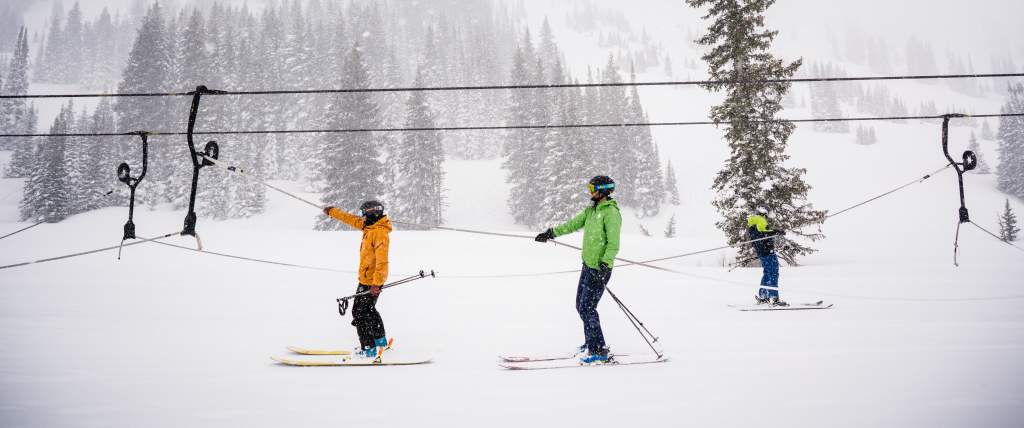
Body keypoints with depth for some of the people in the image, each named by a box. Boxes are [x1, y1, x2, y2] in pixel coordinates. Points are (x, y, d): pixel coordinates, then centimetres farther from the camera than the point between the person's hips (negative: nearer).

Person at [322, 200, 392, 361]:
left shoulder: (380, 233, -21)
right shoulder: (370, 227, 8)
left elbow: (382, 261, -26)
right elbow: (352, 219, 23)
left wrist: (376, 283, -29)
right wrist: (332, 212, 31)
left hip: (371, 281, -10)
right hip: (366, 278, 10)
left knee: (360, 313, -9)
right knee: (368, 310, 20)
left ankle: (369, 349, -6)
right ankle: (380, 341, 32)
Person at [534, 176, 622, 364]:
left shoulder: (611, 213, -14)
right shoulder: (592, 210, 14)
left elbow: (614, 244, -21)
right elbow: (573, 224, 24)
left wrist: (605, 264, -29)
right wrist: (551, 233, 27)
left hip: (599, 269, -9)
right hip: (588, 265, 9)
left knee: (587, 308, -10)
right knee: (581, 305, 13)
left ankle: (599, 351, -4)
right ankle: (592, 343, 25)